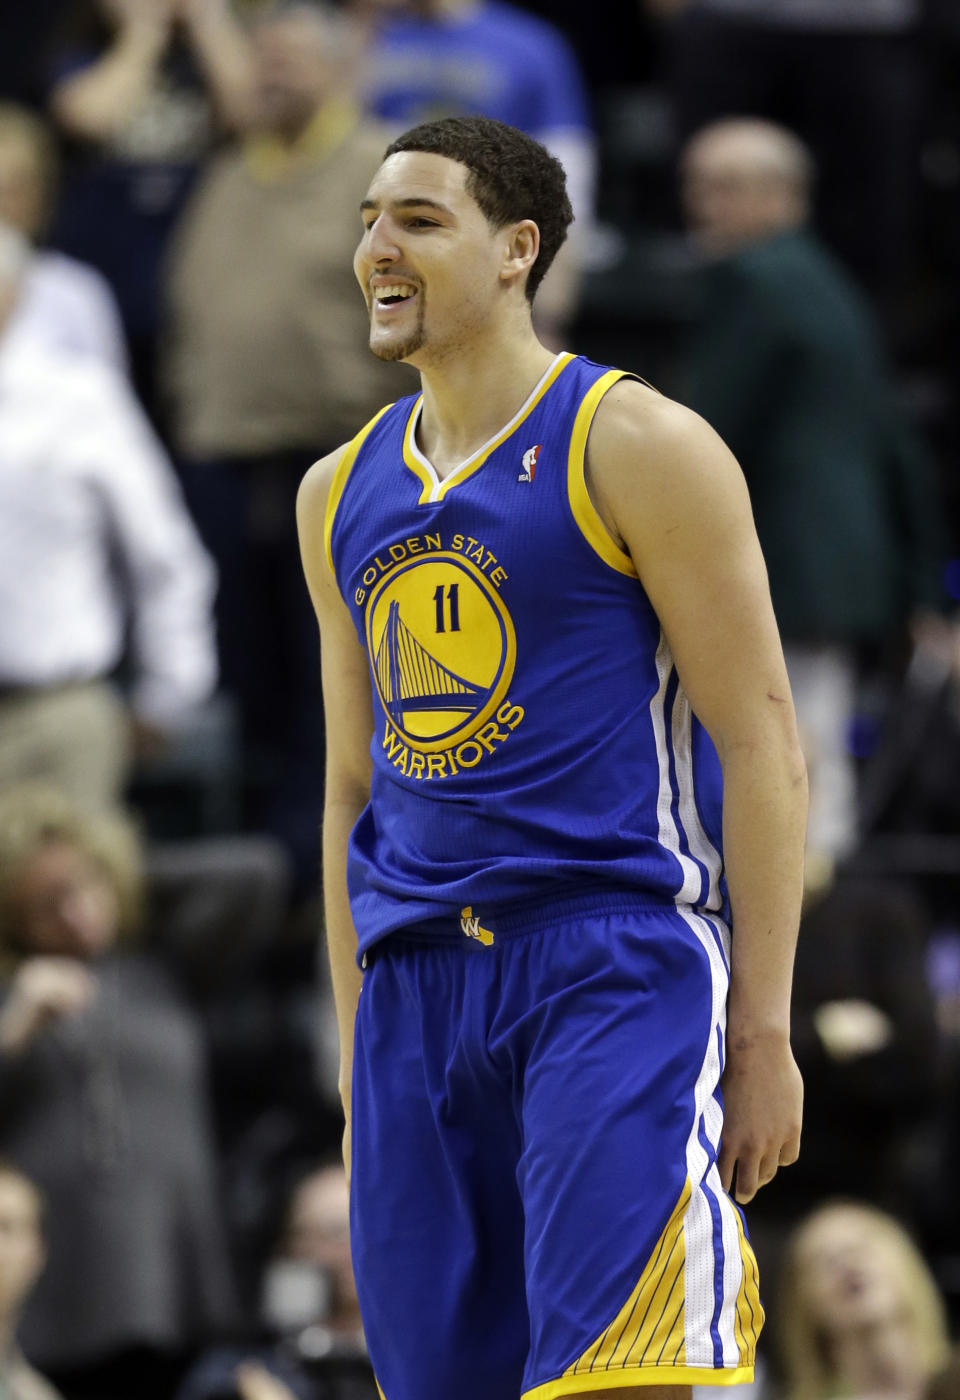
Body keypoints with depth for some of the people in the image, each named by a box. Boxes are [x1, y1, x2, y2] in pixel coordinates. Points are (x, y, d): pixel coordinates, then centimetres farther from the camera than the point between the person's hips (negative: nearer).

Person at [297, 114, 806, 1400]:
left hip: (622, 960, -6)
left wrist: (765, 1032, -11)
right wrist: (356, 1051, 17)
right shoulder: (342, 495, 16)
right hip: (417, 980, 6)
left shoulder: (637, 448, -3)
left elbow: (762, 742, -6)